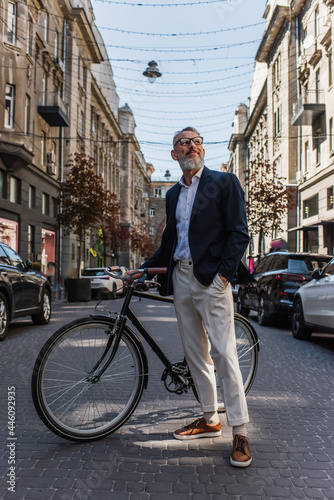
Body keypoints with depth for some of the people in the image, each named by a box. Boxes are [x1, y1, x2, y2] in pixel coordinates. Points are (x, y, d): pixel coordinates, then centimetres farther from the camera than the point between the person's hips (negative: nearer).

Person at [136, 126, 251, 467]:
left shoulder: (224, 183, 1)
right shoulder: (173, 194, 19)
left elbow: (239, 233, -5)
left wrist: (224, 273, -15)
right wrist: (144, 269, 15)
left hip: (211, 278, -6)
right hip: (180, 278, 6)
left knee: (224, 353, -7)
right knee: (195, 354, 11)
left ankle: (240, 432, 5)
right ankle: (209, 420, 25)